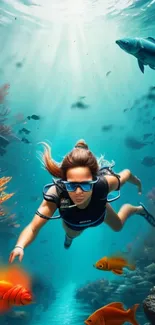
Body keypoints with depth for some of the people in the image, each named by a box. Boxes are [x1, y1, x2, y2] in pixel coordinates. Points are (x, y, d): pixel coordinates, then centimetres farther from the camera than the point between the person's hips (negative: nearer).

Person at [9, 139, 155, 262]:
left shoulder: (104, 183, -47)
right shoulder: (56, 194, -49)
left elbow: (126, 173, -24)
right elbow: (33, 228, -43)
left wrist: (138, 183, -2)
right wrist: (19, 246, -63)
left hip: (100, 213, 0)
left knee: (118, 226, 32)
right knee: (71, 234, 36)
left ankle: (138, 209, 63)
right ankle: (69, 236, 74)